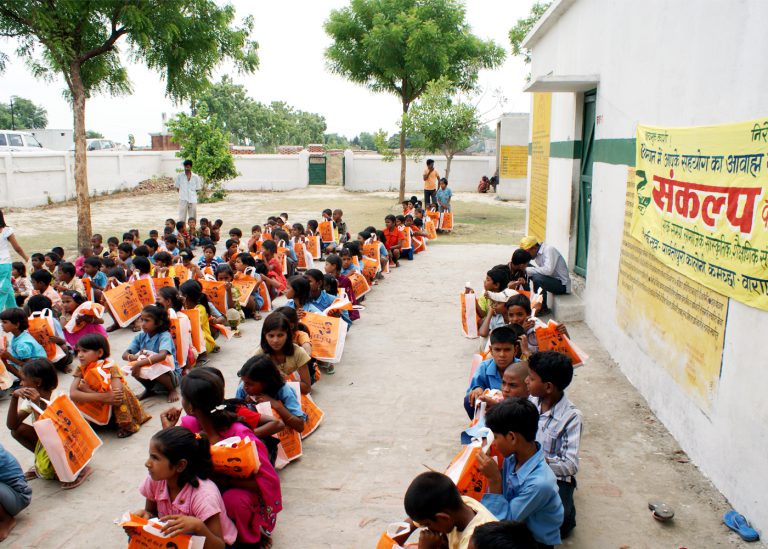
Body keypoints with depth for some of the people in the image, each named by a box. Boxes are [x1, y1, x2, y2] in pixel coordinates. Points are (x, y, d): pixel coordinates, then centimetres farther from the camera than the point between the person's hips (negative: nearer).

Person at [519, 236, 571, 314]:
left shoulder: (549, 250, -21)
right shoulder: (537, 252, 4)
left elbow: (548, 270, -34)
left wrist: (527, 270, -28)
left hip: (562, 284, -9)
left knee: (537, 278, -31)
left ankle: (543, 308, -15)